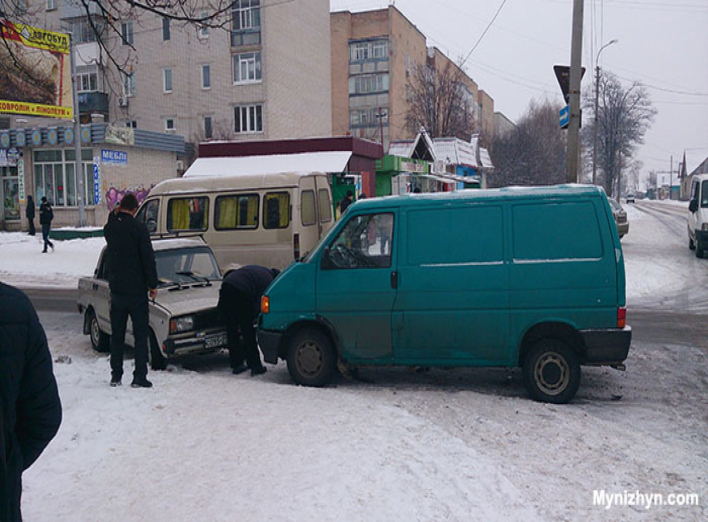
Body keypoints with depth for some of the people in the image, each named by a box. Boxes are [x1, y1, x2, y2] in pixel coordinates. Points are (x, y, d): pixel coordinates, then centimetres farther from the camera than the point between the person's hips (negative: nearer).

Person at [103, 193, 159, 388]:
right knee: (140, 335, 2)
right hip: (136, 290, -4)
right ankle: (139, 377, 1)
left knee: (117, 335, 13)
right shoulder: (138, 228, -13)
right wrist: (153, 285, -5)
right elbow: (148, 258, -13)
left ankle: (116, 376, 17)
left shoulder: (109, 228, 1)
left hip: (116, 290, 5)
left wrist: (115, 214, 17)